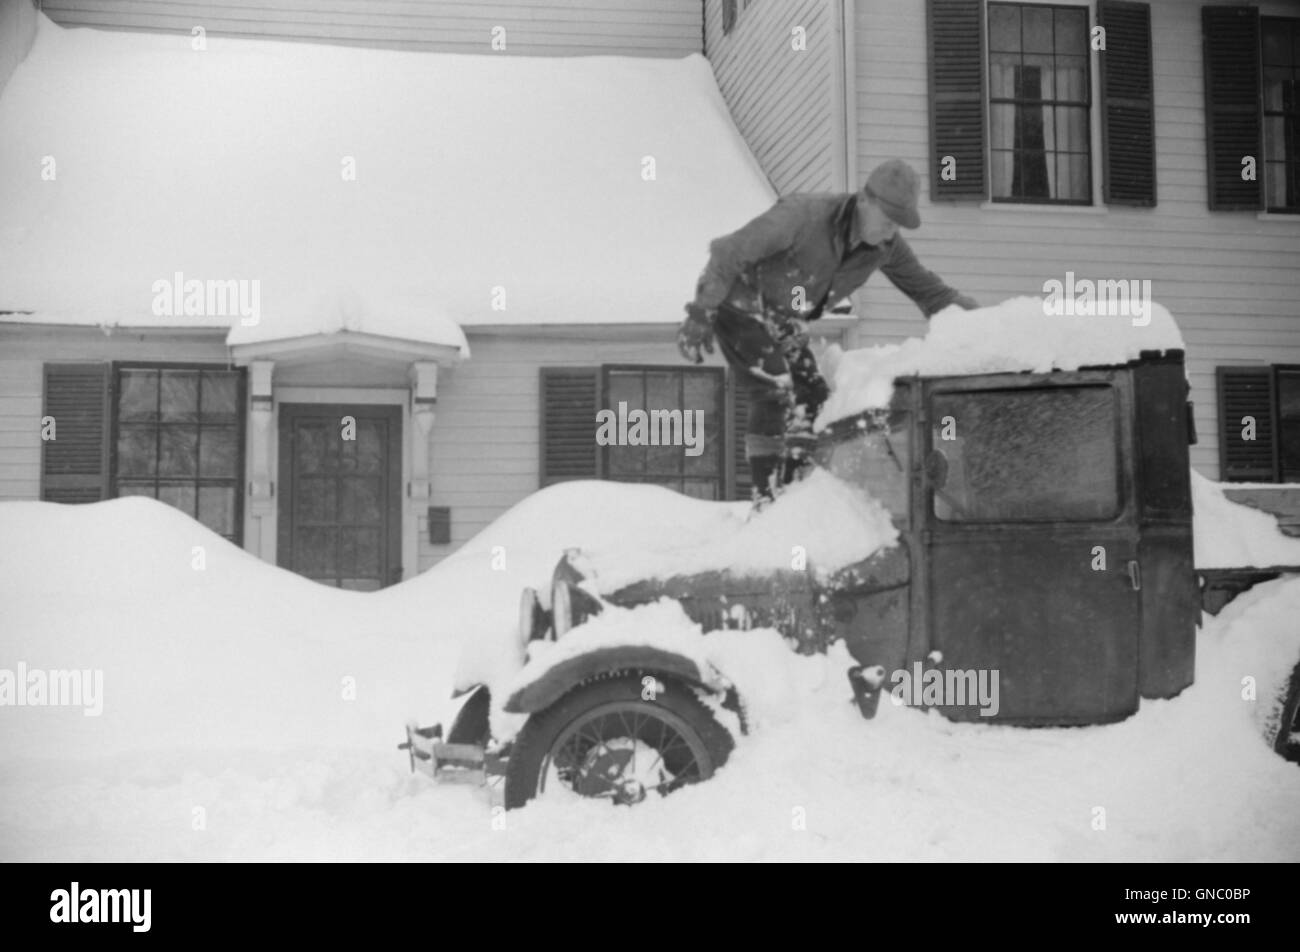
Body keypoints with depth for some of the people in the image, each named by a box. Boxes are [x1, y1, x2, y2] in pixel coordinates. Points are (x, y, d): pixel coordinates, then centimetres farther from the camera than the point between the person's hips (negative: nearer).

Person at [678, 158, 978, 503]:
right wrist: (701, 313, -27)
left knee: (813, 399, 0)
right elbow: (730, 252, -26)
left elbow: (927, 289, 2)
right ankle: (766, 502, -16)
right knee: (774, 391, -21)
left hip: (784, 322, 7)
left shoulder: (886, 246, -11)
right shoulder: (803, 214, -31)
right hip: (738, 305, -7)